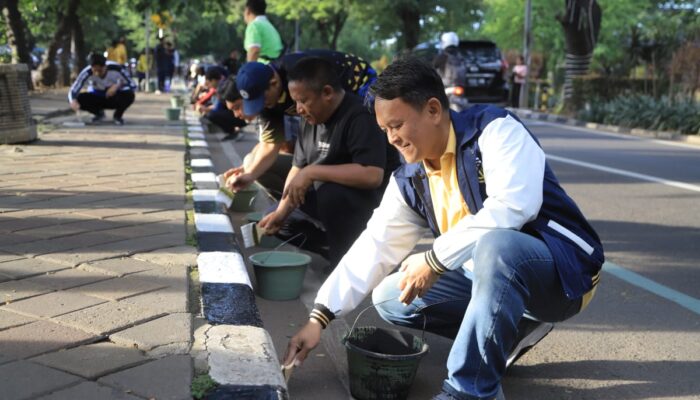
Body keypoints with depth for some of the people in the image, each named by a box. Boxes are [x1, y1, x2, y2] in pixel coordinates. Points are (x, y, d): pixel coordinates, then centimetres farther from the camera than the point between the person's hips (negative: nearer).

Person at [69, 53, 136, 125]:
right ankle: (99, 113, 5)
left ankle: (118, 116, -1)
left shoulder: (116, 68, -28)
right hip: (96, 97, 1)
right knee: (79, 99, -29)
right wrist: (73, 101, -52)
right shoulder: (87, 73, -27)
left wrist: (119, 85, -40)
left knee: (129, 95, -35)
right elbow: (73, 90, -29)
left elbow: (133, 86, -21)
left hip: (114, 97, -1)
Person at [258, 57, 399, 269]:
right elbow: (298, 168, 6)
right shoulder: (310, 119, 0)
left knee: (331, 194, -37)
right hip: (325, 197, 9)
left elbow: (372, 175, -38)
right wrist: (281, 211, -7)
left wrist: (312, 172, -32)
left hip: (374, 199, -9)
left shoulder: (359, 117, -26)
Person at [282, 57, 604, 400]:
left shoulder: (494, 130, -17)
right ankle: (514, 327, 5)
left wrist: (434, 260, -26)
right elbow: (373, 248, 0)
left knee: (496, 247, -39)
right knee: (388, 297, 3)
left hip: (562, 269, -7)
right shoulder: (408, 181, 3)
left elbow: (511, 207, -31)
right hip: (492, 274, 8)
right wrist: (319, 318, -8)